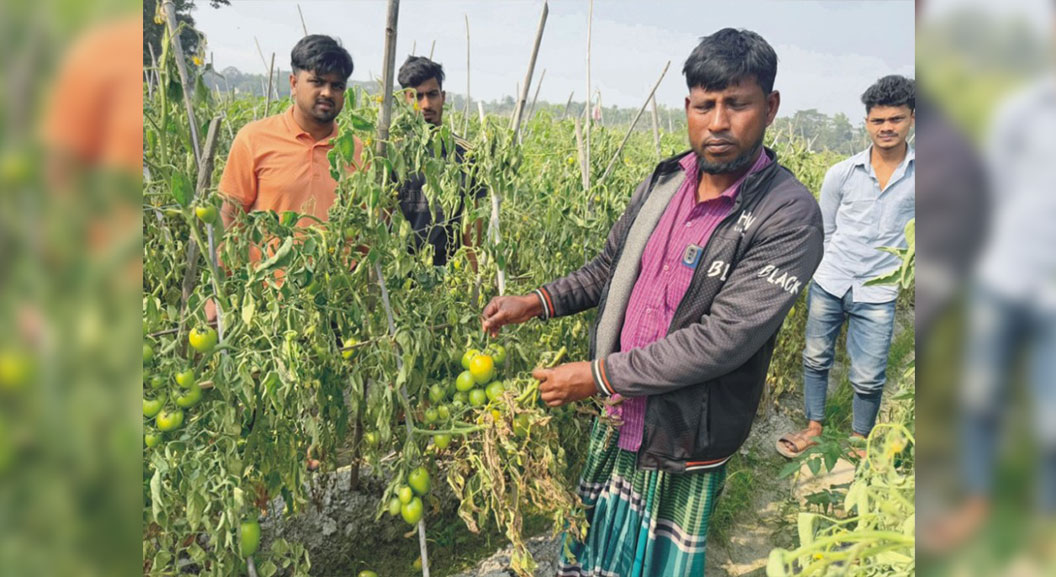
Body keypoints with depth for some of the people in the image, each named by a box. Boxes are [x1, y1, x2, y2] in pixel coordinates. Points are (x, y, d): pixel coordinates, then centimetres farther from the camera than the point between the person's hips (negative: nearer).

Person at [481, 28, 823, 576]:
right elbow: (607, 268, 12)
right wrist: (537, 302, -3)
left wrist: (601, 375, -22)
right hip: (617, 422, 6)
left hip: (685, 446, -5)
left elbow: (723, 338, -26)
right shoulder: (665, 181, -1)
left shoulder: (789, 215, -20)